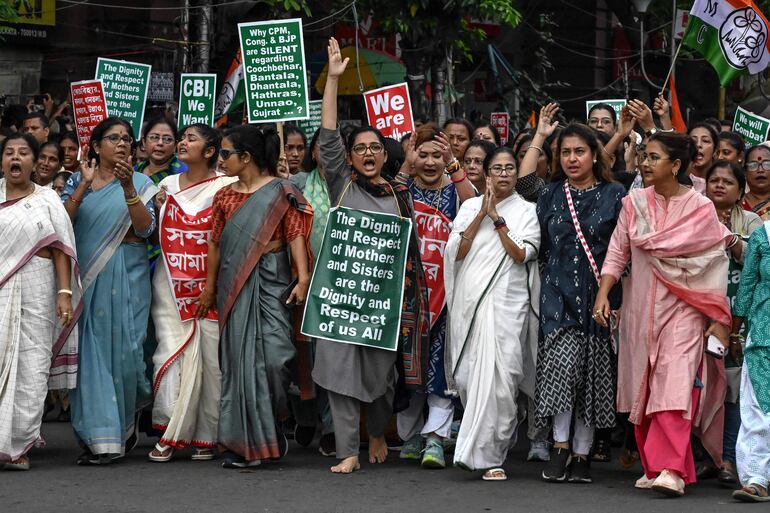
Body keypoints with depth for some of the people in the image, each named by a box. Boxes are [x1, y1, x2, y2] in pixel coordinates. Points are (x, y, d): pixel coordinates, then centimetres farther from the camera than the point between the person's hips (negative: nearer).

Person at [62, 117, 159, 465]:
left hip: (126, 277, -1)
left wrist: (127, 187, -19)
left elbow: (145, 227, -8)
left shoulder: (141, 183, 7)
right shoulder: (78, 181, 10)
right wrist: (84, 185, -12)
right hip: (86, 276, 1)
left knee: (124, 348, -5)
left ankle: (127, 419, 22)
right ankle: (101, 438, 0)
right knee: (91, 351, -3)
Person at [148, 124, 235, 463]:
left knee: (210, 357, -1)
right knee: (172, 352, -5)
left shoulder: (225, 187, -3)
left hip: (210, 284, -4)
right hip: (171, 282, 4)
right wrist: (158, 208, 5)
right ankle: (170, 431, -1)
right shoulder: (168, 185, 13)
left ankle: (206, 436, 9)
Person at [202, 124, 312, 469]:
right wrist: (209, 287, 16)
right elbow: (216, 244, 16)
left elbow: (296, 235, -5)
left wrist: (303, 277, -14)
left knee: (274, 354, -13)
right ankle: (242, 441, 5)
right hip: (234, 284, 4)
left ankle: (273, 424, 12)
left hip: (271, 281, -4)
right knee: (239, 358, 0)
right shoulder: (224, 196, 13)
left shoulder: (281, 192, 1)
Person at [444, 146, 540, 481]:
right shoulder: (470, 207, 14)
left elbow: (522, 254, -6)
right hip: (469, 300, 3)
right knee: (468, 376, 2)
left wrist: (497, 218, -6)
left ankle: (489, 455, -9)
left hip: (506, 302, -2)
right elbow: (456, 252, 3)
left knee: (498, 376, -13)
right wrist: (481, 215, -2)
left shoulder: (526, 211, 8)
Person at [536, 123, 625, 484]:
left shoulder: (614, 195, 4)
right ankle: (561, 445, -8)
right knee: (562, 362, -17)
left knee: (593, 373, 1)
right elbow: (537, 246, 17)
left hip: (598, 295, 0)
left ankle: (581, 453, 9)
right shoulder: (551, 195, 12)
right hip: (559, 292, 1)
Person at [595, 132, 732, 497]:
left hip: (682, 307, -4)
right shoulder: (634, 203, 5)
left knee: (676, 381, -16)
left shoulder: (700, 208, -3)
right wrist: (603, 294, -8)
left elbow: (716, 265, -2)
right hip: (640, 306, 4)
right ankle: (652, 466, 15)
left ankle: (672, 470, -21)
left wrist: (719, 319, -5)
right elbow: (617, 252, 5)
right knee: (643, 384, 6)